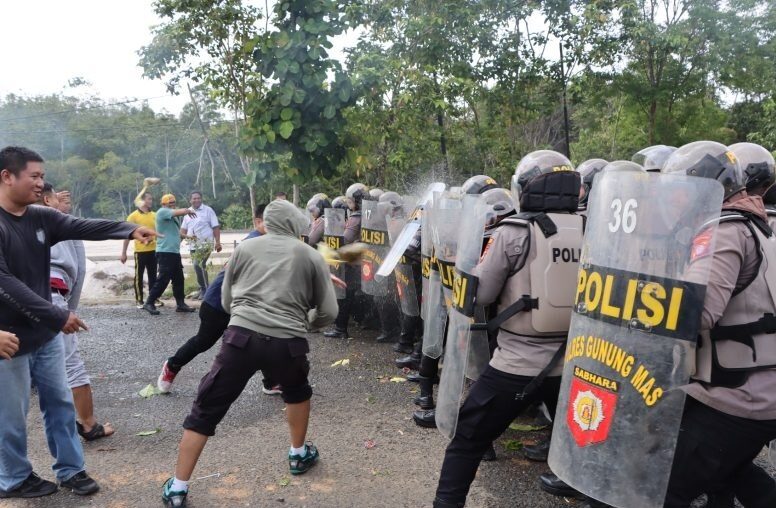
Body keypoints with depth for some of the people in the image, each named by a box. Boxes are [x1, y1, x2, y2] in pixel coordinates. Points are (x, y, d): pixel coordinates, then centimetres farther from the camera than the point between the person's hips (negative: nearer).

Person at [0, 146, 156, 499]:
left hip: (46, 334, 7)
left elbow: (85, 227, -9)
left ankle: (70, 470, 29)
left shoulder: (41, 218, 2)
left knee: (60, 404, 15)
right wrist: (57, 315, -28)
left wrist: (130, 229, -27)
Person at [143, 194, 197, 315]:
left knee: (178, 279, 11)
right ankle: (149, 303, -2)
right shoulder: (162, 212, -9)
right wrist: (189, 210, -2)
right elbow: (180, 212, -19)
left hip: (174, 252, 10)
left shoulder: (172, 216, 20)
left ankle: (180, 304, 17)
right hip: (165, 252, -10)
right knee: (163, 279, -10)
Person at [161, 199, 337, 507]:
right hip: (287, 343, 0)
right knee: (297, 392, 32)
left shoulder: (245, 248, 13)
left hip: (241, 337, 0)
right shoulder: (311, 256, 10)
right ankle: (298, 455, 43)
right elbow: (328, 312, 10)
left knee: (205, 412, 12)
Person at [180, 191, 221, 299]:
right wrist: (187, 235, -8)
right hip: (193, 245, 6)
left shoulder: (208, 210, -3)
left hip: (205, 243, -6)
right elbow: (183, 230, 15)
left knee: (198, 265, -19)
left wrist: (218, 242, -12)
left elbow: (216, 227, -5)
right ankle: (204, 288, 22)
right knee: (199, 266, 11)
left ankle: (204, 289, -10)